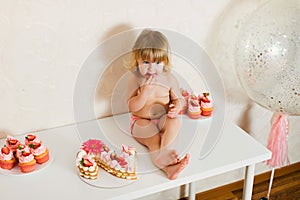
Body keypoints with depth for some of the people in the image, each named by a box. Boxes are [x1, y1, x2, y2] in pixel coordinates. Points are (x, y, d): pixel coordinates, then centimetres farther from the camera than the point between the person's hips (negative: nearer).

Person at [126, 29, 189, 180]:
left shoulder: (169, 79, -1)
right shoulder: (135, 79, -8)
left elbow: (178, 99, 6)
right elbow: (132, 107, -12)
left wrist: (176, 108, -19)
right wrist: (145, 92, -27)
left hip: (163, 120, 2)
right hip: (141, 122, -2)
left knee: (174, 122, -29)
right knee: (154, 141, -27)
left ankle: (164, 153, -44)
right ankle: (168, 167, -44)